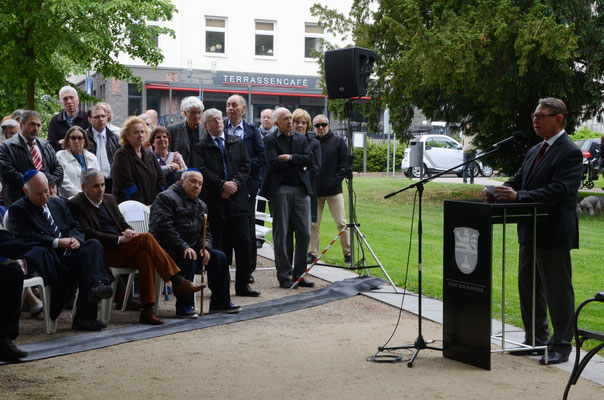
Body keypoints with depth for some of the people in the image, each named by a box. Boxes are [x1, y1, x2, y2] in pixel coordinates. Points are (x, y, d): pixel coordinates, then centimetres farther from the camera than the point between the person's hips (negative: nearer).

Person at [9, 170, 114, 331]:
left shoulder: (59, 203, 26)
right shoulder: (17, 209, 6)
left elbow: (75, 227, 23)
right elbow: (24, 237, -9)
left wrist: (76, 239, -3)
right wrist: (57, 243, -17)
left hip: (69, 253, 5)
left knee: (93, 244, -26)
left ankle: (97, 285, -46)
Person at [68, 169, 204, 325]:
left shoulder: (109, 199, 22)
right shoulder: (75, 205, -1)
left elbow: (123, 223, 22)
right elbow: (88, 233, -12)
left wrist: (128, 231, -5)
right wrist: (119, 240, -20)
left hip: (121, 249, 6)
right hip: (103, 253, -6)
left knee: (145, 256, -28)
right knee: (146, 238, -25)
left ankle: (147, 310, -29)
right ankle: (177, 282, -20)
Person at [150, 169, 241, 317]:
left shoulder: (201, 205, 18)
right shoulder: (166, 198, -9)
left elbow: (206, 231, 17)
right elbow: (163, 227, -20)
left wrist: (205, 248, -7)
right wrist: (184, 247, -26)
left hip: (191, 248, 8)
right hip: (166, 249, -8)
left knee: (219, 257, -7)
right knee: (188, 260, -35)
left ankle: (220, 303, 0)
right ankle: (184, 307, -27)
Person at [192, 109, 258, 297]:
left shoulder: (237, 142, 14)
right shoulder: (200, 147, 5)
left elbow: (246, 166, 7)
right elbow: (202, 171, -8)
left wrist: (235, 183, -9)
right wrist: (223, 185, -16)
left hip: (238, 200, 3)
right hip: (215, 204, -3)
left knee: (244, 244, 1)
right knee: (219, 246, 1)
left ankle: (242, 285, 11)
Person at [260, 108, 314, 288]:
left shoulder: (301, 139, 16)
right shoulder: (270, 140, 1)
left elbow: (309, 160, 2)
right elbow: (274, 163, -14)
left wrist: (291, 158, -10)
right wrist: (298, 163, -4)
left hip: (301, 190, 4)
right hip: (280, 190, -4)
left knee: (304, 234, 3)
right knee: (281, 235, 1)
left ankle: (299, 274, 14)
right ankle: (284, 277, 8)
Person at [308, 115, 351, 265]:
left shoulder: (338, 141, 3)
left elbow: (346, 163, 0)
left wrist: (336, 181, -9)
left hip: (334, 190, -2)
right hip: (314, 190, 2)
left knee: (342, 223, -2)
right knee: (313, 224, 6)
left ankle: (348, 253, 7)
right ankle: (313, 253, 16)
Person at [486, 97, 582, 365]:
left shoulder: (570, 152, -14)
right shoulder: (534, 151, 15)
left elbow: (559, 191, -23)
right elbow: (519, 180, 13)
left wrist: (518, 196, -28)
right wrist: (500, 191, -8)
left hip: (554, 233, -9)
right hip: (531, 232, 9)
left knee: (557, 290, 0)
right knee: (528, 287, 17)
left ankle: (561, 347, 10)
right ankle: (535, 340, 30)